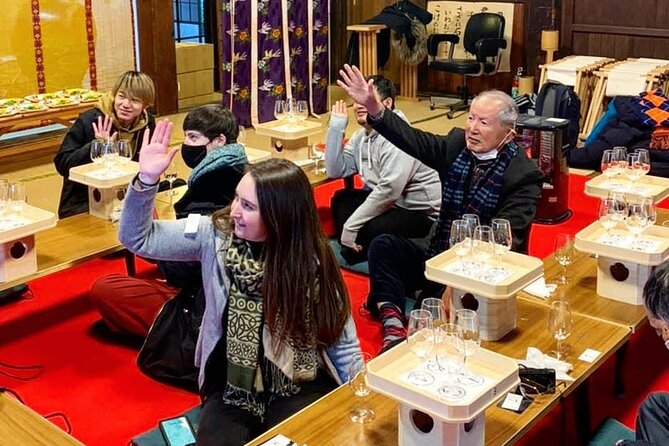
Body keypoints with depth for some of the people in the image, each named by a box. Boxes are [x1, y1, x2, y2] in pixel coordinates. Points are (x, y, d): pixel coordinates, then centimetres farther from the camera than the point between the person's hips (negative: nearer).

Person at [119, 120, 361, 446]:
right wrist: (146, 180, -22)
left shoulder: (311, 261, -11)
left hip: (301, 386, -1)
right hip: (231, 386, 2)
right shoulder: (216, 235, -7)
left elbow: (343, 344, -4)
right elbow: (137, 239, -7)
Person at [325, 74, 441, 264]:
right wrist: (336, 128, -4)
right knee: (341, 199, 5)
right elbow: (335, 171, 3)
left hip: (421, 212, -9)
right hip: (388, 202, 9)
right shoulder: (361, 136, 6)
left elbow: (389, 190, -29)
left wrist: (351, 225, -25)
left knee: (370, 229, -30)